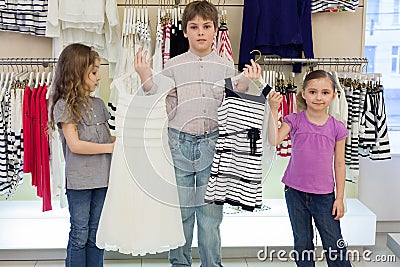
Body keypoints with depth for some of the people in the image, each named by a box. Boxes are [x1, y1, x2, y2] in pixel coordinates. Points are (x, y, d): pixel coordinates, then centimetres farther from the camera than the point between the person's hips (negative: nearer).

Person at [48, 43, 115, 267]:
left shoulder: (98, 104, 11)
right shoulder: (64, 105, -8)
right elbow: (75, 145, -16)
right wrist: (110, 147, -15)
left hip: (102, 177, 6)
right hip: (79, 179, -5)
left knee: (96, 234, 11)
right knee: (80, 235, 4)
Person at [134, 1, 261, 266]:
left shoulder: (226, 67, 7)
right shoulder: (173, 66, 4)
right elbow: (166, 111, -2)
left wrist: (244, 85, -9)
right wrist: (147, 80, -10)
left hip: (213, 145, 0)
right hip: (179, 144, 0)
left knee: (211, 211, 5)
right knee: (180, 210, 8)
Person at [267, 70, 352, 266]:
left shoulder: (337, 128, -2)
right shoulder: (294, 120, -2)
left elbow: (339, 165, 3)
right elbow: (274, 140, -19)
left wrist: (340, 198, 2)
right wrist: (273, 110, -24)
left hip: (324, 195, 0)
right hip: (295, 193, 0)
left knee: (335, 245, 5)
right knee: (302, 243, 13)